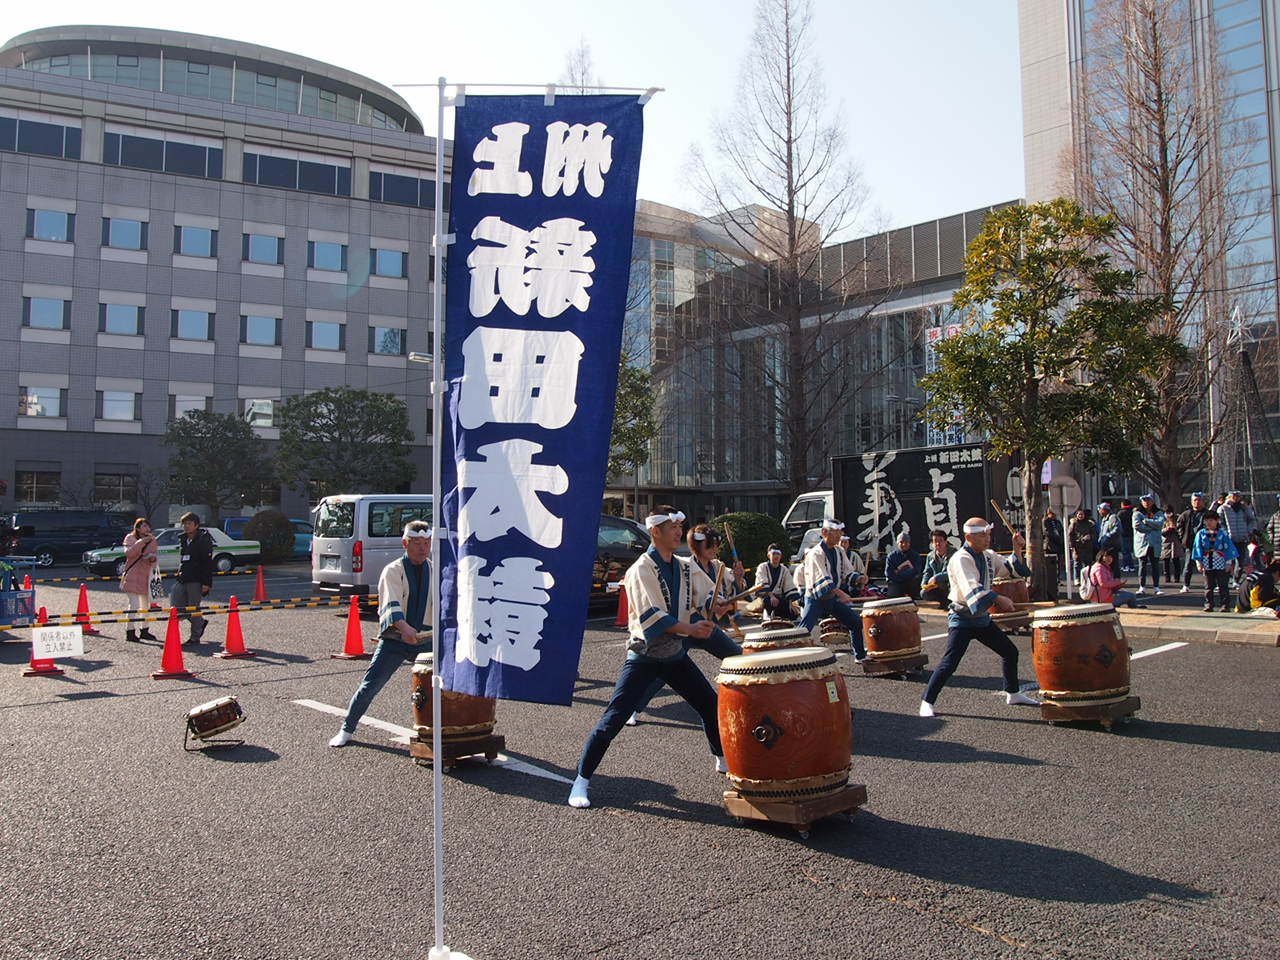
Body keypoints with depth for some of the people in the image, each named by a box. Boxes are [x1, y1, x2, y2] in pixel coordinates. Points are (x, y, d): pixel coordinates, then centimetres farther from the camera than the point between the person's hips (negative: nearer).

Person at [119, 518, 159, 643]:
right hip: (132, 576, -6)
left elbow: (157, 557, 11)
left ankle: (145, 630, 24)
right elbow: (128, 553, -21)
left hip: (146, 576, 6)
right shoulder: (130, 538, -4)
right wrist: (142, 541, -28)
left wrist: (153, 558, -12)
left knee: (146, 604, 13)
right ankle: (130, 631, -4)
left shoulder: (152, 540, 10)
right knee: (134, 605, -11)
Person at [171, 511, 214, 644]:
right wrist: (178, 576, 22)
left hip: (196, 580, -7)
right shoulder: (182, 540, 15)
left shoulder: (204, 540, -8)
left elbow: (208, 563, -12)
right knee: (177, 607, 3)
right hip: (181, 580, 7)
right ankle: (201, 622, 25)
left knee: (194, 608, -3)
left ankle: (195, 637, 9)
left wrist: (206, 583, -18)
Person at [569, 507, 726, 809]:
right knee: (614, 719, -9)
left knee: (710, 704, 13)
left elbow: (708, 596, 7)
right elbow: (650, 616, -24)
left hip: (675, 654, 7)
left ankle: (723, 758, 36)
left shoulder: (686, 568, 6)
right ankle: (582, 779, 1)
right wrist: (691, 629, -27)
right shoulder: (641, 569, -14)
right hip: (643, 656, -6)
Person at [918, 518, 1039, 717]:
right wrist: (999, 600, -40)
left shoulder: (988, 555, 7)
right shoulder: (961, 559, -19)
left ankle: (1013, 694, 34)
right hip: (962, 620, -8)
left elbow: (1011, 569, 13)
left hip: (983, 617, 8)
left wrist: (1017, 549, -3)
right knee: (949, 663, -14)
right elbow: (972, 589, -32)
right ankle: (927, 702, -6)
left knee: (1010, 652, 16)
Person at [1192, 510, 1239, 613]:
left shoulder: (1223, 533, 1)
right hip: (1207, 564, 1)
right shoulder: (1201, 534, 4)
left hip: (1221, 564, -1)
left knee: (1223, 585, 2)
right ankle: (1208, 604, 10)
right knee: (1209, 586, 6)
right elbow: (1198, 548, 5)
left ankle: (1225, 605, 7)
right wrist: (1199, 562, -1)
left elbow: (1228, 548, 2)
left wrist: (1229, 563, -2)